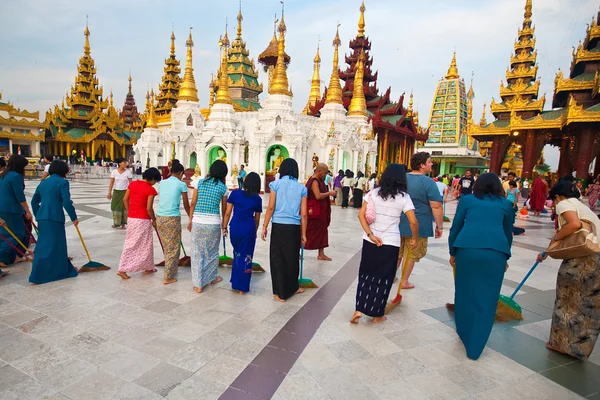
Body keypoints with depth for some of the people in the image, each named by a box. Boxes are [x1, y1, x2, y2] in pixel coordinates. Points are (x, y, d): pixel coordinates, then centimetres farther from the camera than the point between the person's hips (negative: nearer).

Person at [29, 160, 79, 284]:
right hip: (54, 217, -8)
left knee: (43, 245, 15)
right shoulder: (62, 182, -8)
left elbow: (34, 201, 19)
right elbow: (67, 202, -16)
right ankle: (38, 275, 7)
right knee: (52, 245, 1)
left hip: (42, 217, 8)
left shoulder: (43, 182, 15)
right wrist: (74, 217, -8)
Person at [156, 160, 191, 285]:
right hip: (173, 219, -6)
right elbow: (186, 206, 4)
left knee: (167, 247, 21)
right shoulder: (181, 185, -4)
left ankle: (170, 270, 35)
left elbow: (162, 200, 18)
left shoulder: (161, 183, 10)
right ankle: (168, 277, 15)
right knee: (173, 248, 8)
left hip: (160, 218, 6)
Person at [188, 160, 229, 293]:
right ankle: (213, 277, 38)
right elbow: (224, 209, 8)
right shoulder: (223, 188, 1)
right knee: (212, 251, 19)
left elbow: (193, 204, 2)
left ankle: (198, 284, 15)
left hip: (197, 222, 0)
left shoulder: (199, 182, 1)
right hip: (214, 223, 0)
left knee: (197, 253, 10)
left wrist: (190, 220, 11)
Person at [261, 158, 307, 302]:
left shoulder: (276, 184, -1)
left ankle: (281, 293, 15)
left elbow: (271, 207, -7)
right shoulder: (301, 188, 4)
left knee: (278, 258, 9)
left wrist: (264, 226, 1)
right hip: (294, 227, 2)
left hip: (278, 226, -2)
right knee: (292, 258, 18)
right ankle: (292, 287, 37)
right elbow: (303, 214, 2)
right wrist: (303, 233, 9)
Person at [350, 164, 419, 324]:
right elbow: (413, 222, -10)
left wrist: (370, 235, -8)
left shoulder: (374, 193, 1)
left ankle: (359, 310, 10)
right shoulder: (403, 197, -5)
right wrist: (414, 239, 5)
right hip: (390, 243, -2)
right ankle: (377, 314, 23)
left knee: (366, 275, 16)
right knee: (383, 278, 12)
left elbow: (361, 215, -7)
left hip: (369, 241, 2)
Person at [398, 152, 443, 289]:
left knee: (397, 253, 19)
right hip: (417, 226, -5)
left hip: (399, 223, 5)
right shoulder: (428, 182, -15)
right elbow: (436, 207, -18)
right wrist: (439, 226, -9)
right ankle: (404, 281, 20)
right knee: (411, 255, 10)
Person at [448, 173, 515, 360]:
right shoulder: (505, 204, 20)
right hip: (496, 251, 1)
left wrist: (452, 252, 22)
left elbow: (455, 227, 14)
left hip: (467, 248, 0)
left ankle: (463, 332, 36)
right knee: (486, 297, 8)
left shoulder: (467, 200, 16)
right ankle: (474, 347, 11)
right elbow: (508, 232, 26)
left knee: (465, 292, 16)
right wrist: (506, 256, 37)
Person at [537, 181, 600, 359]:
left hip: (583, 259, -8)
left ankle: (562, 343, 21)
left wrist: (555, 237, -5)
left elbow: (574, 224, -21)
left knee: (568, 300, 9)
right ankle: (580, 346, 26)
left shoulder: (564, 204, 0)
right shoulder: (581, 206, 25)